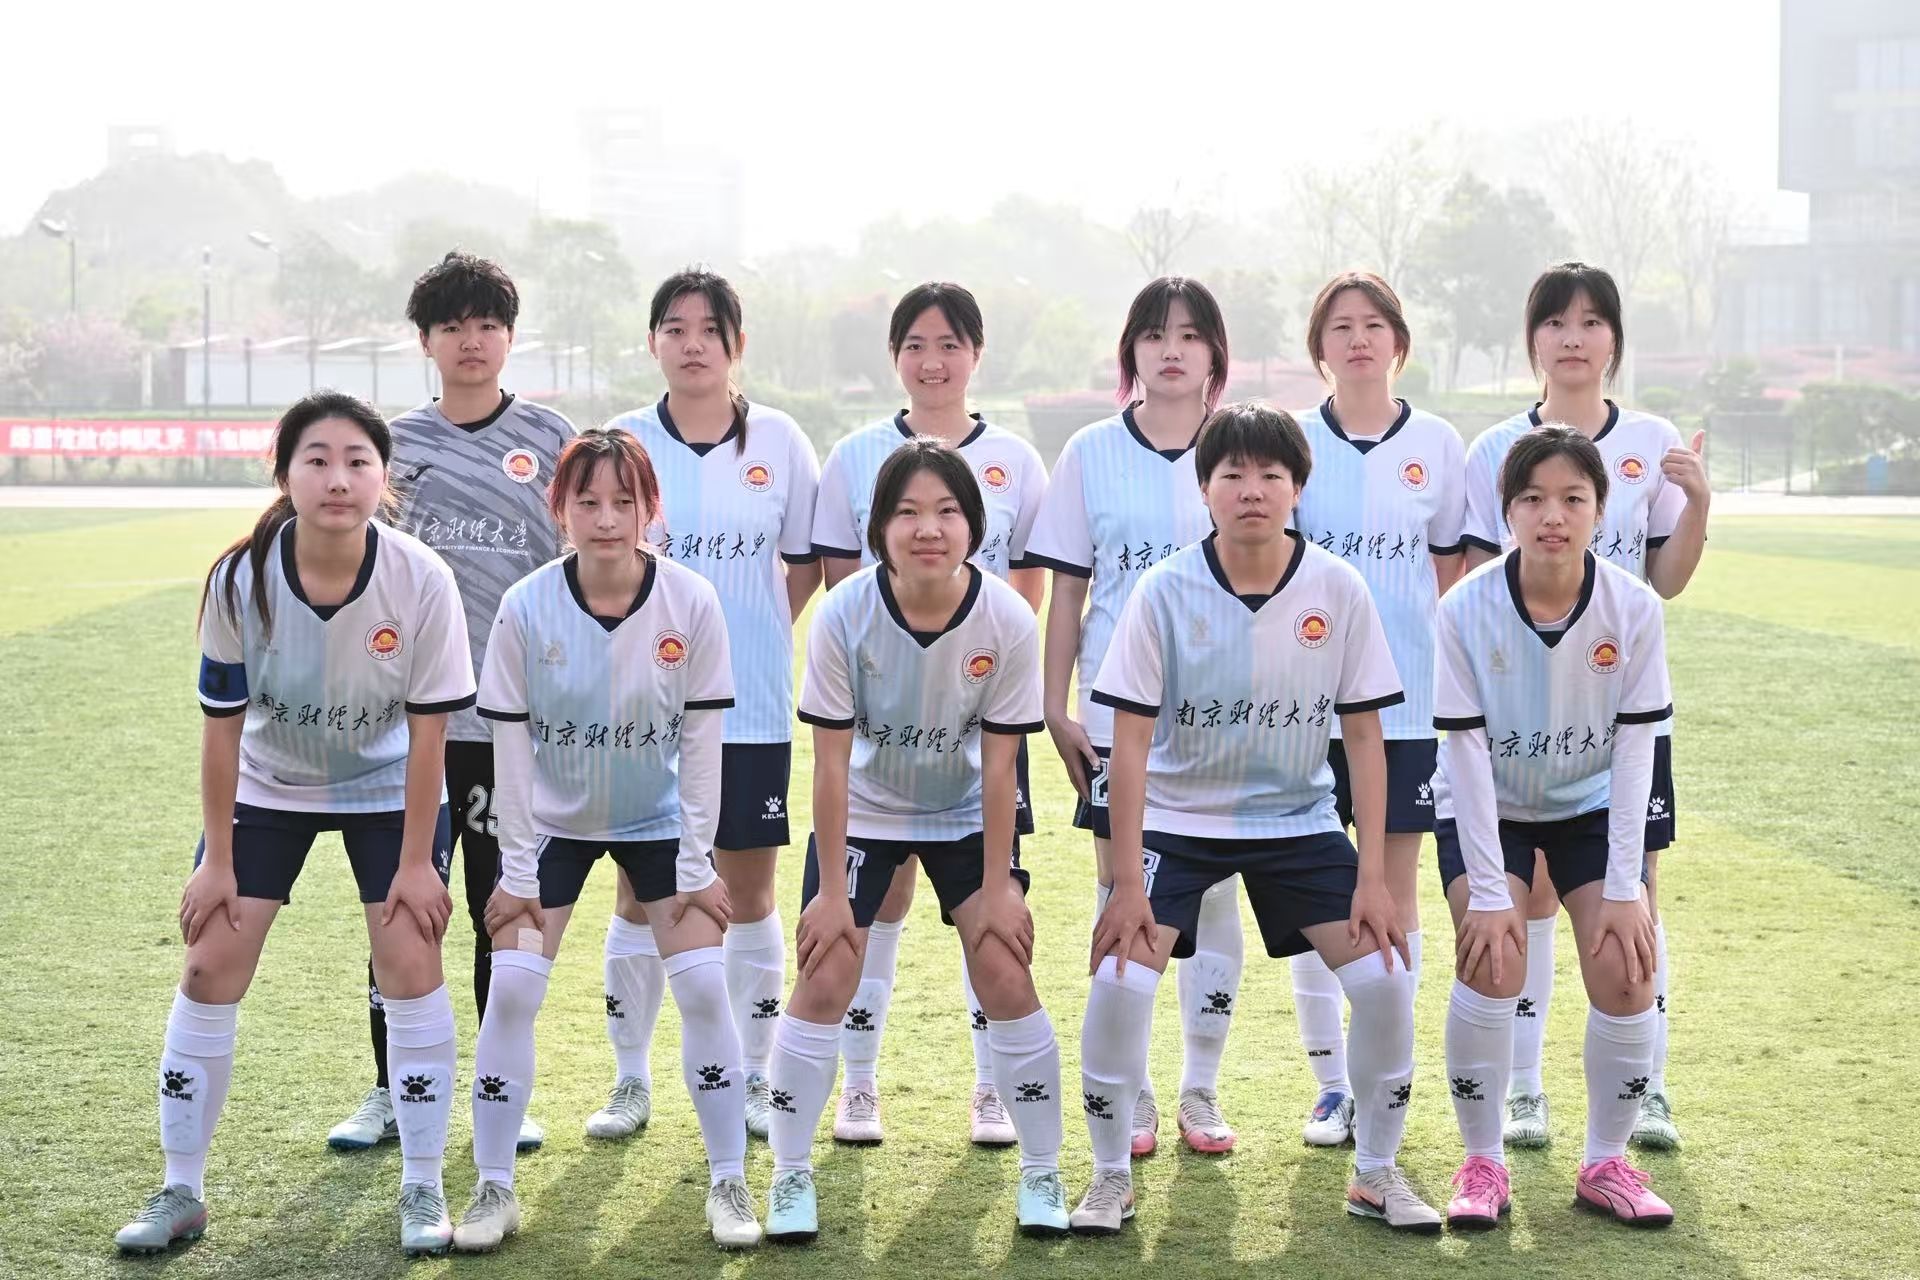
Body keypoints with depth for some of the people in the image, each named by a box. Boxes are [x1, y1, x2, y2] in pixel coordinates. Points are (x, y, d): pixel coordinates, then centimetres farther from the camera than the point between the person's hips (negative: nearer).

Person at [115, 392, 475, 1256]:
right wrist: (218, 860, -10)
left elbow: (426, 730, -17)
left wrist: (415, 861, -14)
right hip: (266, 786, 1)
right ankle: (180, 1194, 10)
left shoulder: (422, 582, -27)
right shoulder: (239, 578, -25)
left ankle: (423, 1190, 6)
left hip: (388, 787, -1)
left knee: (411, 961, -9)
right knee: (211, 966, -3)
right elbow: (223, 723, -14)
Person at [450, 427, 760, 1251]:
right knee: (512, 988, -8)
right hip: (554, 820, 0)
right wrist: (517, 869, -11)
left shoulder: (692, 604, -19)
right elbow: (511, 744, -13)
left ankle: (728, 1182, 8)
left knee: (703, 985, -8)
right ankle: (494, 1190, 6)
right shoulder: (526, 609, -20)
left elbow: (701, 740, -12)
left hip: (659, 820, 0)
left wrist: (697, 862, -10)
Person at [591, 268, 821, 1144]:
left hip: (752, 709, 0)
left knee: (749, 891, 6)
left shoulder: (778, 441, 1)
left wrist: (756, 634, 4)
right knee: (640, 893, 5)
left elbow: (807, 559, 10)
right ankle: (630, 1080, 16)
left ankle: (753, 1078, 17)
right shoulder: (622, 441, 0)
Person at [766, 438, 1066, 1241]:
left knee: (1006, 978, -6)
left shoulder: (1008, 621, -25)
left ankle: (1042, 1174, 10)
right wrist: (830, 890, -16)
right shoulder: (843, 615, -27)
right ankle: (790, 1176, 8)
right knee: (824, 981, -7)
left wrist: (997, 888, -12)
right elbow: (831, 760, -19)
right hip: (863, 812, 0)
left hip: (967, 815, 1)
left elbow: (998, 764, -15)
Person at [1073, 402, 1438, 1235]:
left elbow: (1363, 735, -6)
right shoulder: (1166, 591, -16)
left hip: (1299, 823, 2)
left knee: (1384, 977, -10)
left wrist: (1373, 876, -10)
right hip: (1178, 821, -1)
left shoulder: (1338, 590, -12)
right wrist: (1128, 883, -17)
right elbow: (1131, 741, -13)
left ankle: (1377, 1175, 13)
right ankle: (1110, 1178, 4)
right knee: (1119, 981, -18)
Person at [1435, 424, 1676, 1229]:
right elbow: (1466, 751, -20)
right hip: (1488, 809, -2)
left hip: (1592, 807, 2)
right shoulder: (1467, 610, -23)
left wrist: (1622, 888, -17)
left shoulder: (1634, 609, -19)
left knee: (1626, 975, -12)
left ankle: (1605, 1163, 9)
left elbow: (1635, 747, -15)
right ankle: (1482, 1163, -1)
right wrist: (1487, 891, -22)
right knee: (1492, 965, -20)